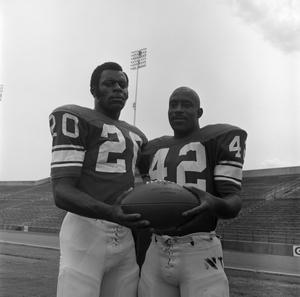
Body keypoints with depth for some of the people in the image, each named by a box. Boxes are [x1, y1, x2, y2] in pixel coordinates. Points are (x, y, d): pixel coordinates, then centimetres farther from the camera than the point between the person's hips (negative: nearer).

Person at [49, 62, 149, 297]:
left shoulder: (135, 137, 22)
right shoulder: (74, 119, -3)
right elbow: (62, 193, -14)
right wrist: (111, 213, -31)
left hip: (126, 242, 7)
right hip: (84, 236, -7)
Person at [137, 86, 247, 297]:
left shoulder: (220, 140, -1)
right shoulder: (154, 151, 15)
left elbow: (233, 203, -11)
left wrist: (214, 204, -35)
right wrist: (139, 264, 14)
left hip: (201, 259, -5)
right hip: (158, 257, 5)